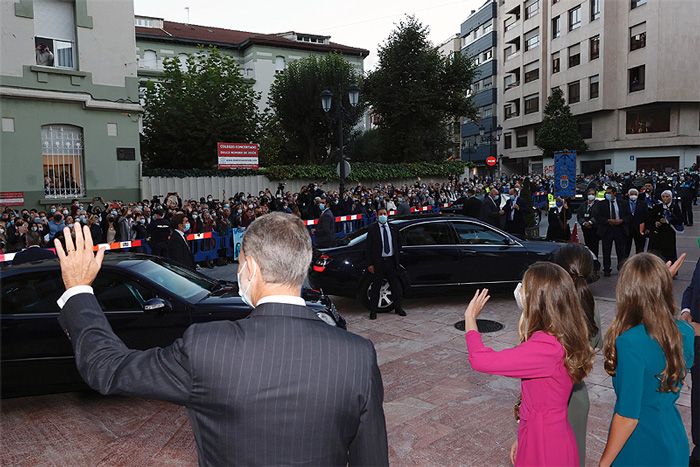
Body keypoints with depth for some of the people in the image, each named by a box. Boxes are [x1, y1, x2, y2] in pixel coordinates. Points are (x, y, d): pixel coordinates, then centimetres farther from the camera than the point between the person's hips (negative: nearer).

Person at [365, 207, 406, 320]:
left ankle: (398, 308, 27)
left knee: (396, 286, 11)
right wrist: (370, 264, -10)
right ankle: (373, 311, 15)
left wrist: (397, 259, 7)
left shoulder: (393, 228, 7)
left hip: (391, 261, 4)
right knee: (376, 287, 4)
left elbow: (398, 244, 15)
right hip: (378, 261, -3)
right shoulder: (372, 229, -4)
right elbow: (369, 247, -5)